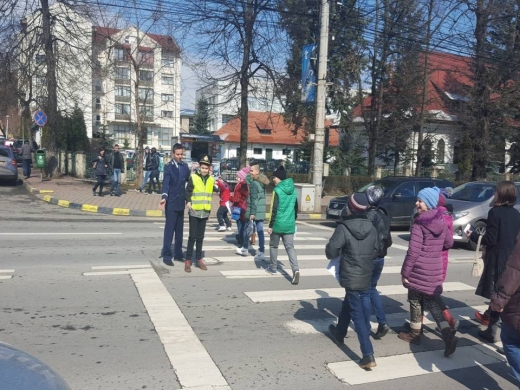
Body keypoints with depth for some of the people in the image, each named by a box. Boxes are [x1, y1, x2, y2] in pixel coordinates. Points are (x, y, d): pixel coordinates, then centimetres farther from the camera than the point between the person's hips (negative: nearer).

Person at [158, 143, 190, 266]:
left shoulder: (185, 166, 9)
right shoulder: (168, 167, -8)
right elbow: (166, 183, -20)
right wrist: (164, 197, -32)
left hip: (181, 202, 6)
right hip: (171, 202, -6)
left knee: (179, 229, 13)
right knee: (169, 229, -3)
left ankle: (178, 254, 23)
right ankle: (166, 255, 3)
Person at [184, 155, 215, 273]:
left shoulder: (211, 180, 8)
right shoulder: (193, 177, -6)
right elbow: (188, 191, -7)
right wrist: (188, 201, -22)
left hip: (205, 212, 4)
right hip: (194, 212, -4)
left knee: (200, 237, 12)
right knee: (192, 236, -2)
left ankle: (199, 259, 21)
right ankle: (188, 260, 5)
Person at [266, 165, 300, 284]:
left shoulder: (277, 190, -12)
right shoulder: (293, 190, 8)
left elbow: (274, 209, -15)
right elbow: (296, 207, 16)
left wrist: (270, 225, -10)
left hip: (278, 224, -5)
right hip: (290, 225, 5)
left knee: (273, 246, 14)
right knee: (290, 247, 5)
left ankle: (272, 268, 26)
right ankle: (295, 269, -13)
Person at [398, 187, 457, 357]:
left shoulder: (419, 224, -16)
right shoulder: (441, 221, 5)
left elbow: (413, 251, -18)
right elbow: (449, 243, 18)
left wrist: (405, 272, -11)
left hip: (419, 269, -6)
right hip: (435, 268, 6)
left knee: (415, 301, 11)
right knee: (431, 302, 15)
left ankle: (415, 334, 26)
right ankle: (448, 334, 2)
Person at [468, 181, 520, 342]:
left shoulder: (495, 212, -15)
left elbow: (490, 239, -17)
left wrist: (473, 236, -3)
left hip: (498, 260, -6)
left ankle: (491, 331, 6)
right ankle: (489, 316, 39)